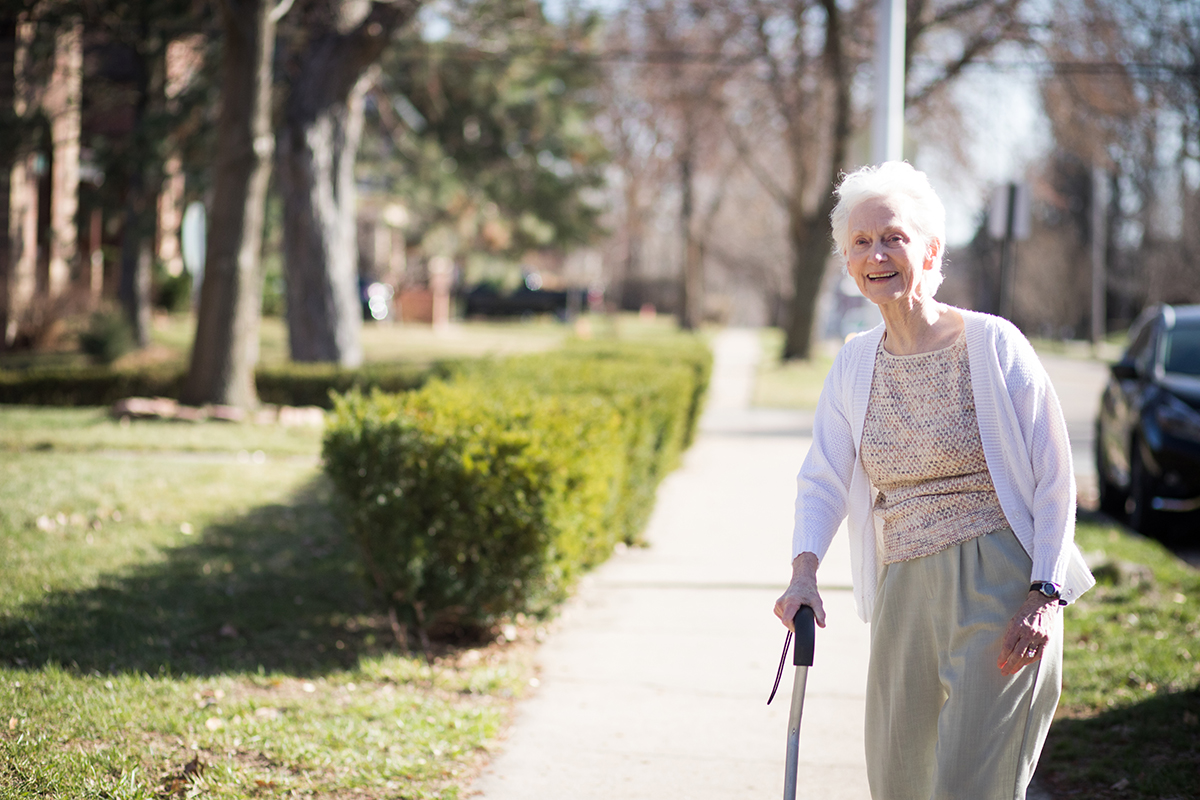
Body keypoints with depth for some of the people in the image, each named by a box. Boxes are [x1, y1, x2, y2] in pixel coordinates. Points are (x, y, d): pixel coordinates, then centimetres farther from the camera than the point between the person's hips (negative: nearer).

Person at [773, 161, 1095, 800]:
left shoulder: (995, 345, -8)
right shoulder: (854, 364, 8)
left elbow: (1055, 476, -6)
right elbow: (822, 478, 9)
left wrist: (1044, 595, -13)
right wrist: (803, 571, -8)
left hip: (999, 585, -5)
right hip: (903, 591, 6)